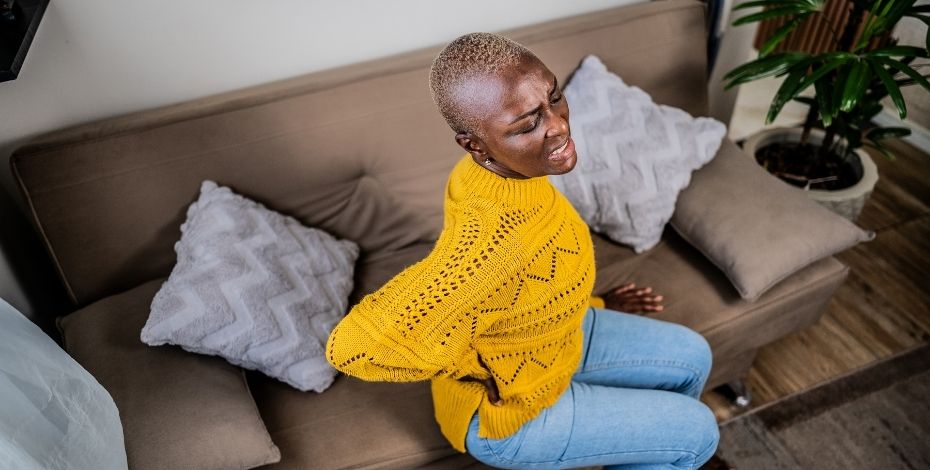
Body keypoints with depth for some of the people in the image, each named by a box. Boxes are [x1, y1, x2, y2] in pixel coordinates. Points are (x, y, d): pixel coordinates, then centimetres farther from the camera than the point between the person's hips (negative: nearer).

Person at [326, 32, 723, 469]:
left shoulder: (501, 170, -14)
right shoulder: (492, 236, -42)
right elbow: (352, 346, -42)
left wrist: (589, 302, 11)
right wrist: (475, 368, -26)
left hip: (543, 336, 8)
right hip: (506, 408, -7)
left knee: (692, 358, 18)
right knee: (696, 433, 4)